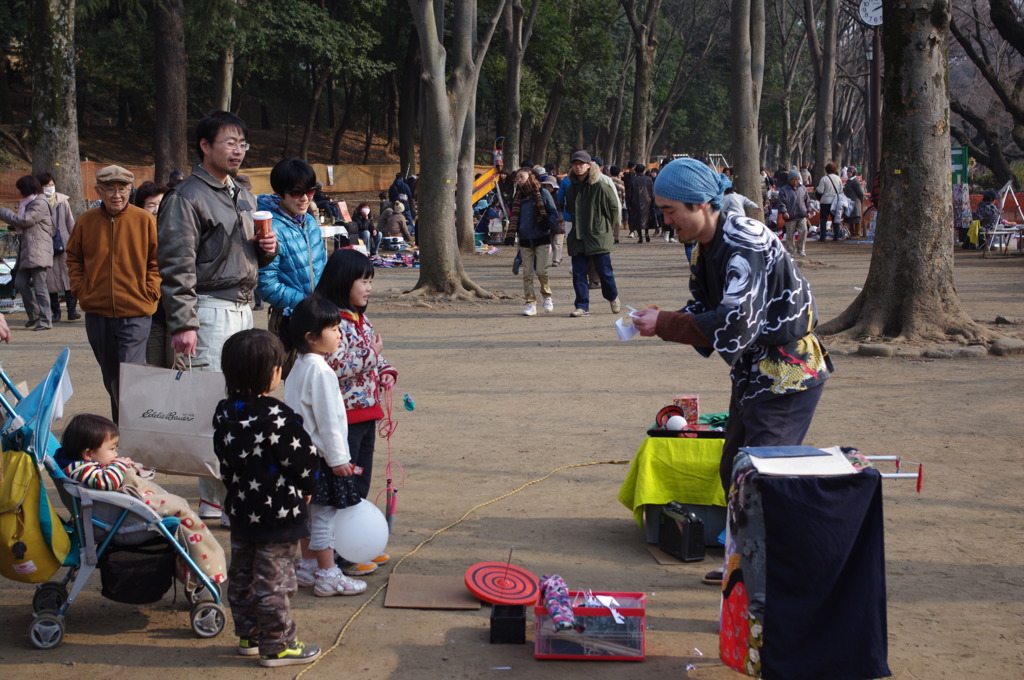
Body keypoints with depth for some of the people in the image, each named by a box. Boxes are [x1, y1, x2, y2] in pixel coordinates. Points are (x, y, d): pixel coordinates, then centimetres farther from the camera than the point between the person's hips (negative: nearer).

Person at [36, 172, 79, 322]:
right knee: (50, 279, 1)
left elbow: (70, 222, 13)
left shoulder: (62, 200, 8)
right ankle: (55, 312, 9)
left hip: (64, 244, 1)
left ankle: (72, 310, -3)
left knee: (68, 276, -5)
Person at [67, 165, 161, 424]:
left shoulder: (145, 220, -5)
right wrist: (79, 289, 5)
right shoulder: (86, 221, 3)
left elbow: (159, 259, 1)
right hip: (97, 312, 4)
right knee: (110, 377, 16)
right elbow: (73, 257, 16)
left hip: (135, 313, -4)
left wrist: (150, 291, -7)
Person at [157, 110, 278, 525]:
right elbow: (176, 265, -14)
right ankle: (217, 498, -6)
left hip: (243, 308, 9)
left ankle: (225, 489, 18)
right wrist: (183, 323, -21)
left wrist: (267, 250, 5)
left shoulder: (244, 198, 18)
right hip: (211, 308, -9)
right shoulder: (187, 198, -8)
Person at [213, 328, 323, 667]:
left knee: (241, 576, 17)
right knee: (272, 580, 2)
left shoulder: (224, 412, -2)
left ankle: (248, 635, 30)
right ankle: (277, 645, 12)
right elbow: (305, 462, -17)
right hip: (278, 514, -7)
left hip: (241, 509, 7)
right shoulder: (279, 418, -24)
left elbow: (224, 460, 9)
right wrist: (305, 491, 3)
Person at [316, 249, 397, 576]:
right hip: (344, 417, -9)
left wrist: (386, 371, 5)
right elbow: (335, 367, -26)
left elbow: (375, 357, 25)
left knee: (361, 485, 18)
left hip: (367, 413, 9)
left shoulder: (362, 321, 13)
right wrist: (370, 352, -19)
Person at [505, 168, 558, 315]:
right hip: (525, 241, 4)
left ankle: (547, 296, 16)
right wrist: (510, 235, 1)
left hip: (542, 239, -4)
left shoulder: (543, 193, -2)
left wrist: (548, 224, -21)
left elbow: (554, 213, 0)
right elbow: (514, 217, 15)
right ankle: (531, 303, 4)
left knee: (541, 271, -8)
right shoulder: (518, 197, 12)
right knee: (527, 273, 0)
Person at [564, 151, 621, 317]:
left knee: (604, 271, 2)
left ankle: (613, 298, 27)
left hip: (599, 236, -5)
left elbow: (614, 208, -1)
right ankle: (582, 306, 5)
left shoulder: (600, 186, -8)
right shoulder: (571, 189, 9)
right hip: (577, 238, 5)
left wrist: (607, 227, 5)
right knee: (578, 274, 0)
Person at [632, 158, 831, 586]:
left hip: (787, 375, -10)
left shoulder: (745, 245, -23)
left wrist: (665, 325, -24)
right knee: (733, 472, 17)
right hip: (753, 374, 10)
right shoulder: (705, 248, 7)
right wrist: (661, 323, -8)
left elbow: (735, 326, -29)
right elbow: (703, 309, 12)